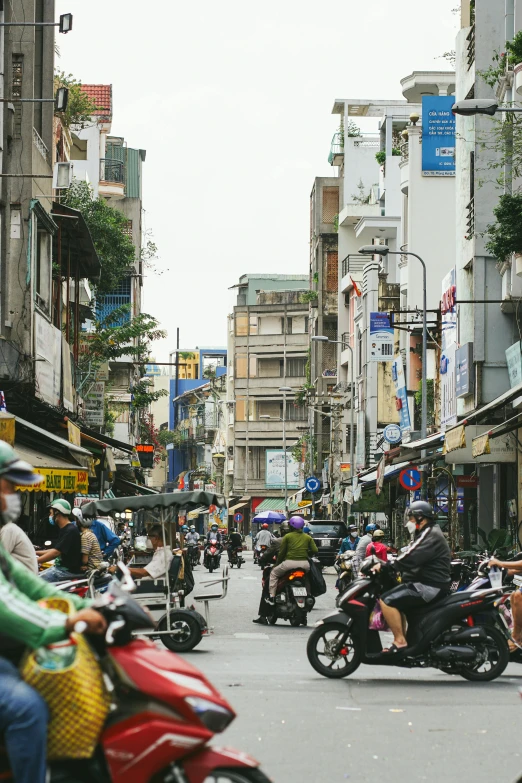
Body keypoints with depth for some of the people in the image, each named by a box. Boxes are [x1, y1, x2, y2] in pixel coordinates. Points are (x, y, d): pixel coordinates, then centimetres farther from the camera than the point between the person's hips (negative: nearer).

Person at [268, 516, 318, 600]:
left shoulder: (287, 536, 3)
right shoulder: (308, 537, 10)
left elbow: (281, 552, 3)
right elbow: (315, 550, 2)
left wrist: (278, 563, 17)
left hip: (290, 562, -3)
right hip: (304, 564, 3)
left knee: (273, 573, 18)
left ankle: (271, 596, 9)